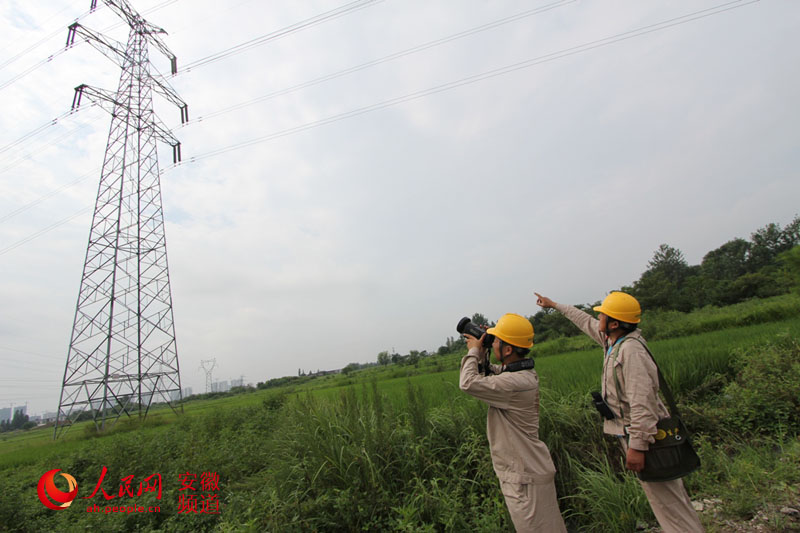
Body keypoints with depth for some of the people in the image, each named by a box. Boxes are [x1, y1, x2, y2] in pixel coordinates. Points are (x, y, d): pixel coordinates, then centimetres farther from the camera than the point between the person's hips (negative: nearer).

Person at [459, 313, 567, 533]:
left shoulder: (516, 382, -31)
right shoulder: (523, 372, 1)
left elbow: (468, 383, -32)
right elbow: (487, 374, 16)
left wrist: (474, 351, -17)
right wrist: (481, 354, -2)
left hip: (525, 477, -10)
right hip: (525, 470, 10)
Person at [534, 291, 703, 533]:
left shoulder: (631, 350, -23)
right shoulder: (613, 340, 5)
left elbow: (642, 402, -27)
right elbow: (586, 322, 22)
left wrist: (637, 446, -26)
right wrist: (554, 305, 31)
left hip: (641, 435, -10)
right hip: (631, 434, 10)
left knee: (669, 502, 0)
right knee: (662, 499, 19)